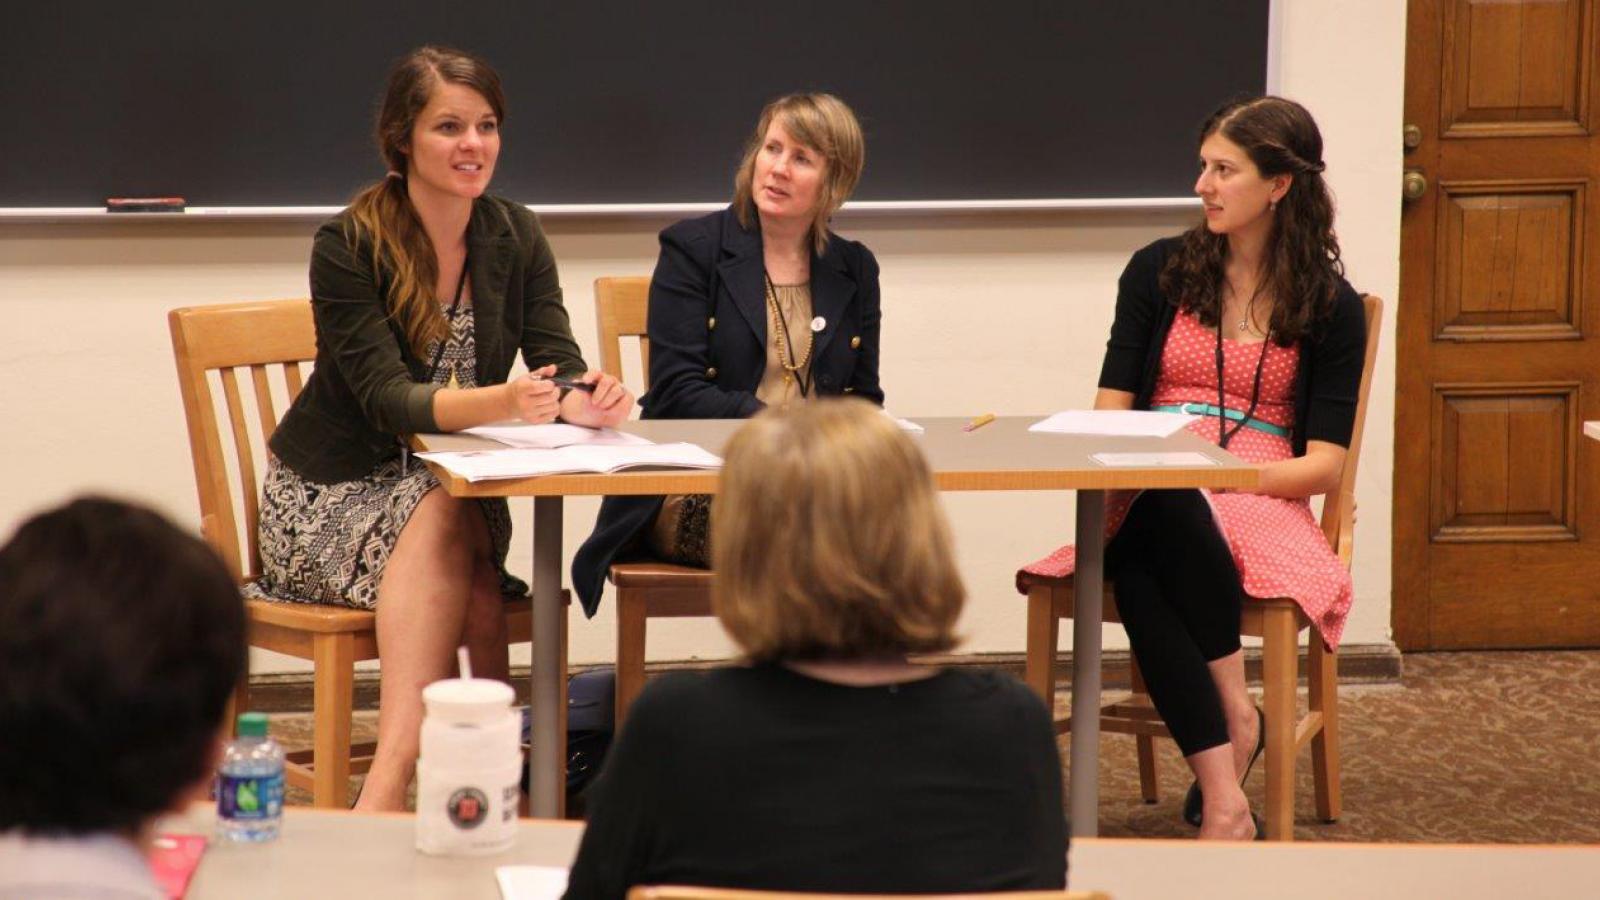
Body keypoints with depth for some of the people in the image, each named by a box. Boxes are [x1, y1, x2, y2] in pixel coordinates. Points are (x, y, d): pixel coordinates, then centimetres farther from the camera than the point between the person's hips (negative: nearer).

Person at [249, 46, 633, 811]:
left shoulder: (516, 238, 1)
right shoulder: (349, 246, -13)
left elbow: (557, 365, -7)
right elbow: (386, 397, -24)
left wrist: (583, 401, -33)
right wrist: (501, 402, -43)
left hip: (455, 493, 3)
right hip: (335, 491, -3)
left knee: (445, 525, -33)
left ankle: (386, 786, -46)